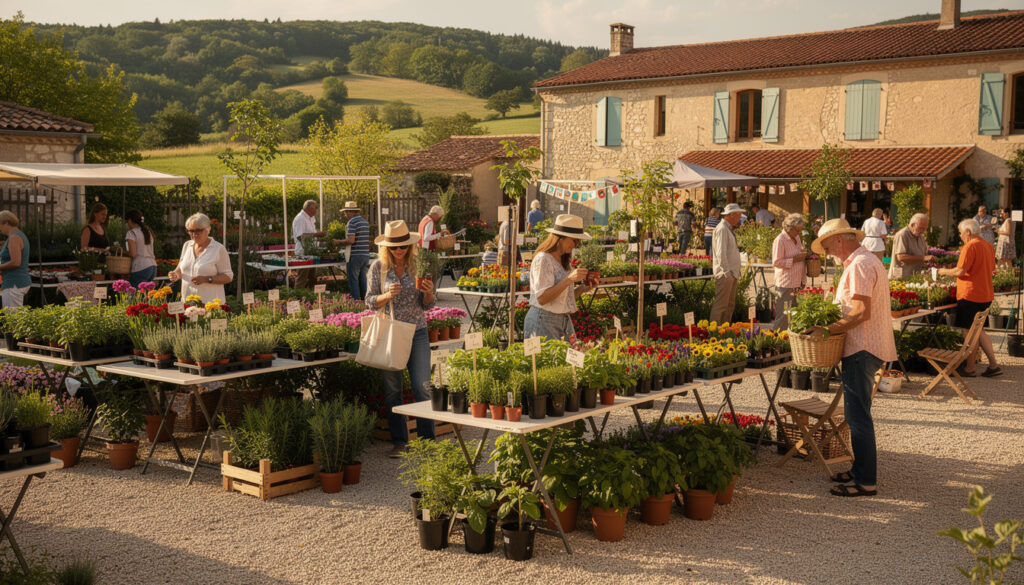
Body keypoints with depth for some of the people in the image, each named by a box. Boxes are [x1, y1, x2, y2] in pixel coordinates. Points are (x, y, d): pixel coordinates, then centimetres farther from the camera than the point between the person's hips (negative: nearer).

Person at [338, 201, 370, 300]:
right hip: (366, 255, 8)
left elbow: (351, 240, -20)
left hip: (355, 256, -8)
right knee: (362, 280, 13)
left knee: (353, 281, -3)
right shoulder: (365, 222, 14)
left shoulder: (352, 222, -11)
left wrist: (338, 242, -6)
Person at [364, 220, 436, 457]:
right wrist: (388, 295, -18)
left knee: (422, 388, -5)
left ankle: (427, 440, 5)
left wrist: (429, 293, -17)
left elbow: (426, 305, 5)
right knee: (392, 391, 5)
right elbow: (370, 301, 1)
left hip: (417, 332, 0)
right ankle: (399, 441, 15)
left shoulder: (418, 264, 0)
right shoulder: (378, 267, -1)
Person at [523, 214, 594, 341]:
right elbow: (542, 298, -21)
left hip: (564, 320, 8)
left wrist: (583, 288, 1)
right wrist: (569, 279, -25)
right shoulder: (543, 259, -13)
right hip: (544, 321, -8)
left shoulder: (565, 261, 14)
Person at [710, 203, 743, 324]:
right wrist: (727, 272, -23)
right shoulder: (722, 229, -12)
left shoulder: (729, 229, 19)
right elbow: (720, 253, -20)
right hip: (725, 273, -10)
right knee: (721, 304, -11)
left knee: (730, 304, 13)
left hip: (731, 273, 10)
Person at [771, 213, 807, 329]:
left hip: (798, 282, 8)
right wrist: (795, 259, -19)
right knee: (783, 316, -6)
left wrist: (803, 256, 9)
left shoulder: (797, 237, 14)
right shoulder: (780, 240, -12)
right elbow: (776, 262, -17)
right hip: (786, 284, -8)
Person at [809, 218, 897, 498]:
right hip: (864, 348, 11)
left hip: (862, 349, -11)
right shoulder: (866, 261, 19)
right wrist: (830, 324, 13)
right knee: (856, 413, 17)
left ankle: (865, 481, -2)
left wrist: (828, 330, -20)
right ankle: (860, 470, 25)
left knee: (858, 415, -6)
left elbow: (862, 312, -24)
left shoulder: (859, 265, -16)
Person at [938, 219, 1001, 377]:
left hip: (970, 295, -9)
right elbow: (992, 270, 20)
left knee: (969, 332, 1)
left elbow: (960, 271, -21)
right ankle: (993, 365, 13)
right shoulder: (988, 246, 12)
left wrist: (945, 272, -4)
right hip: (986, 295, 9)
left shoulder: (970, 247, -16)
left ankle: (969, 368, 9)